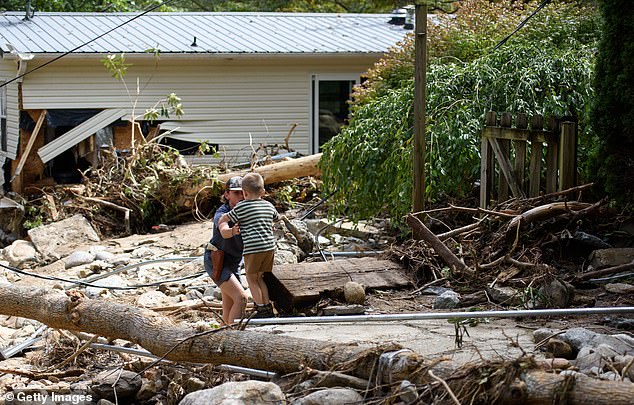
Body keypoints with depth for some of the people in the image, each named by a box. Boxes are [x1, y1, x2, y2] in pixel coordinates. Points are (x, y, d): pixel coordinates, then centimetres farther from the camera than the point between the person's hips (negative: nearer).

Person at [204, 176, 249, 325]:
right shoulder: (221, 213, -23)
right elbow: (224, 232, -44)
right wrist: (233, 231, -66)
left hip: (233, 263, 7)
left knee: (229, 310, 8)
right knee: (241, 298, -22)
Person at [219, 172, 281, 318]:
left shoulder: (242, 207, -3)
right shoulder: (269, 206, 13)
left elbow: (223, 219, 2)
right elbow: (278, 217, 33)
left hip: (253, 247, -6)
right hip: (270, 246, 6)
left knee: (251, 278, 8)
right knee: (259, 277, 19)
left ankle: (262, 309, 5)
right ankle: (268, 307, 16)